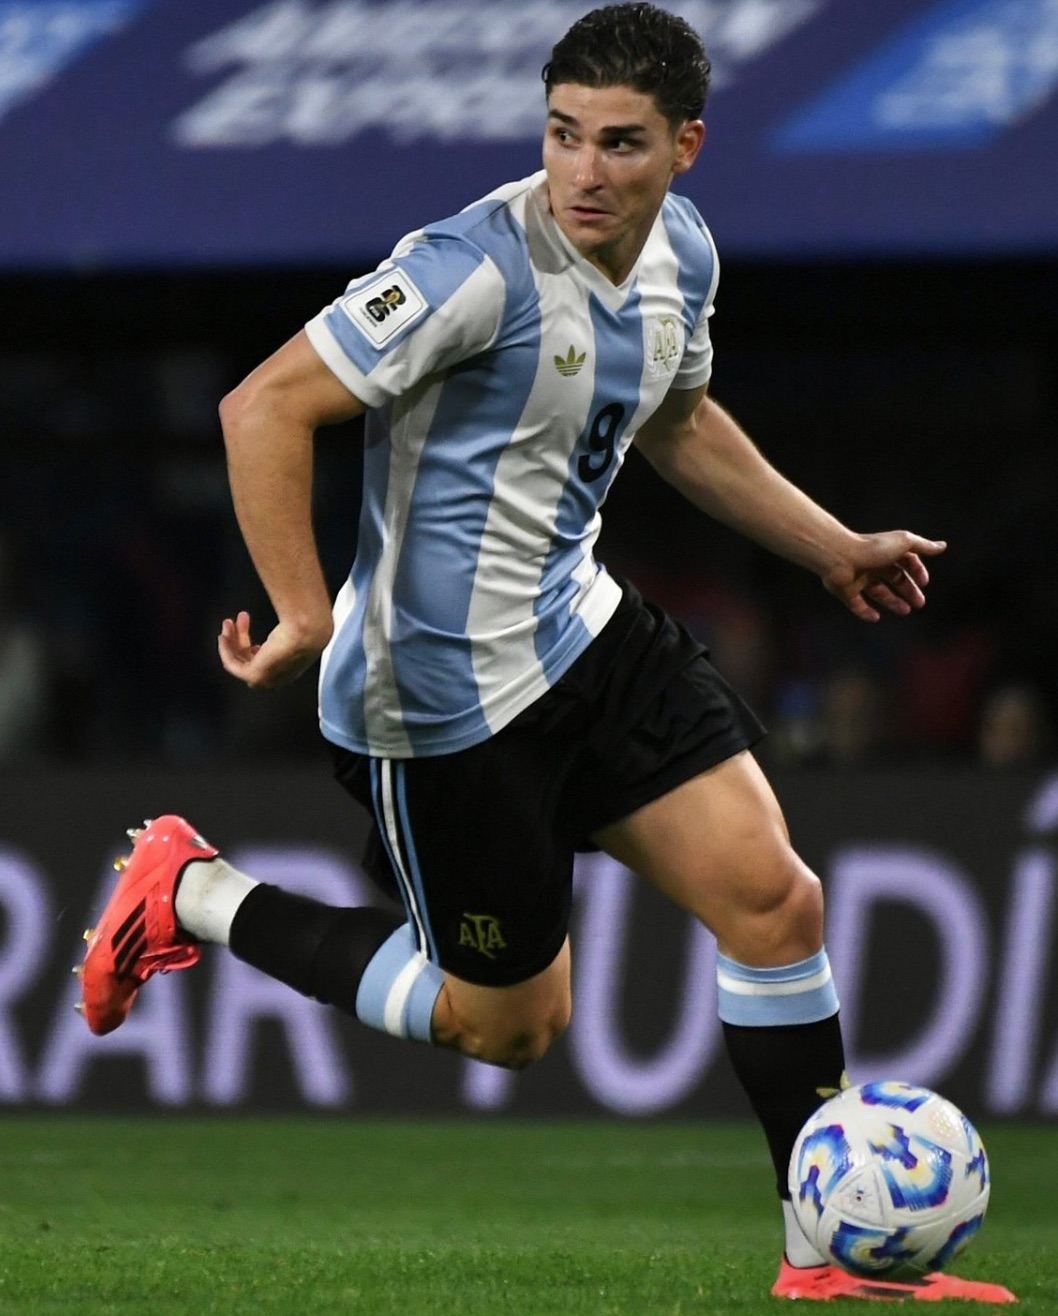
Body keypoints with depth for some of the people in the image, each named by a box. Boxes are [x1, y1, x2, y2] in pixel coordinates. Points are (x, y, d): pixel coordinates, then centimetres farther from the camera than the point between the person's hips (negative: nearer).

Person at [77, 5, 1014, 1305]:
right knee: (510, 1021, 6)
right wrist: (305, 618, -30)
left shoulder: (679, 251, 3)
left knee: (774, 896, -3)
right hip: (447, 693, -7)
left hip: (582, 633, 7)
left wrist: (833, 548, 24)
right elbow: (266, 407, -24)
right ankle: (193, 896, 22)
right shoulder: (482, 266, -24)